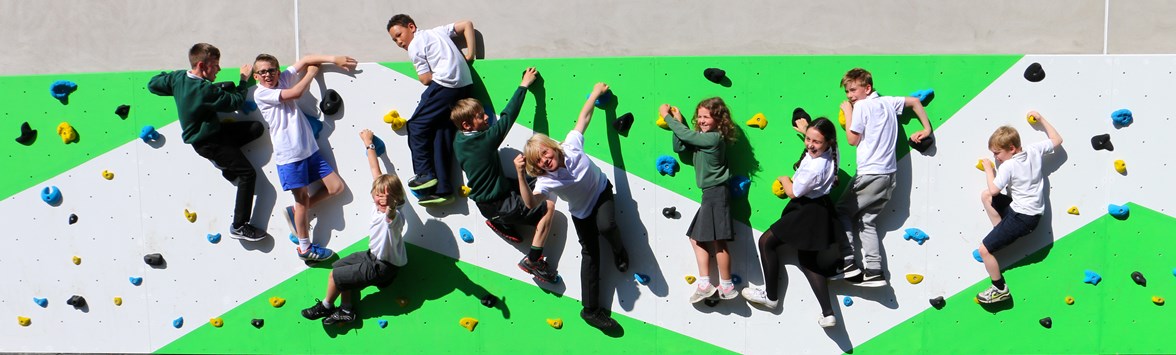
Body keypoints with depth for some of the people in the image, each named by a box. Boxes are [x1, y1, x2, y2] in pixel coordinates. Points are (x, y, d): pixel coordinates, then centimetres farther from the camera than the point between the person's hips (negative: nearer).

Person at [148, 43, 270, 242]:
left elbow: (153, 84, 11)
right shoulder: (205, 91, -29)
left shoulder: (178, 78, -5)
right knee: (248, 173, -7)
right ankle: (239, 227, -2)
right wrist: (244, 80, 0)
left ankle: (224, 161, 11)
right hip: (207, 142, -9)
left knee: (257, 127, 3)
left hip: (213, 131, 9)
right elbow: (236, 101, -16)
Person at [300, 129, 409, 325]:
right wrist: (369, 145, 9)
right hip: (373, 255, 9)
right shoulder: (378, 203, -8)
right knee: (340, 266, 23)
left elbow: (391, 214, -59)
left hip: (383, 267, -9)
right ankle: (346, 310, 31)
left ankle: (326, 306, 24)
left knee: (335, 276, -4)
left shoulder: (394, 216, -30)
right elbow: (376, 170, 1)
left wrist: (389, 207, -81)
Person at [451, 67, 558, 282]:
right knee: (548, 206, -5)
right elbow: (508, 116, -20)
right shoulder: (485, 140, -26)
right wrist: (524, 85, -12)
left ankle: (501, 222, 17)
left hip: (482, 198, 9)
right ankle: (533, 261, -4)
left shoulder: (458, 142, -4)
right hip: (497, 204, -9)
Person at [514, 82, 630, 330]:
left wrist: (596, 93, -8)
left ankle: (619, 250, 8)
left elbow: (584, 117, -15)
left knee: (606, 226, -30)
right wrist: (520, 174, -57)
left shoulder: (571, 146, -27)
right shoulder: (545, 181, -30)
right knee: (590, 254, 3)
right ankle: (591, 309, 12)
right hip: (581, 212, 0)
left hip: (601, 192, 0)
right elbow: (531, 203, -48)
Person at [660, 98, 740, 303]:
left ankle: (727, 287, 0)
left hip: (716, 193, -10)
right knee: (697, 237, 10)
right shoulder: (703, 138, 13)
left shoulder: (714, 138, -14)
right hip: (710, 194, 10)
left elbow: (687, 135, -14)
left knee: (717, 241, -8)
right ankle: (704, 285, 10)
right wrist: (677, 123, 2)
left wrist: (667, 116, -2)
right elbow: (679, 147, 10)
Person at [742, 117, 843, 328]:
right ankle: (828, 314, 10)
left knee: (766, 242, 6)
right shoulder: (830, 152, -6)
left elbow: (793, 192, -17)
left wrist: (784, 180, 1)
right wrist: (806, 130, 29)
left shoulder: (814, 168, -31)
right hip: (820, 211, 10)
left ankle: (771, 296, 17)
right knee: (807, 261, 17)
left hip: (807, 214, -10)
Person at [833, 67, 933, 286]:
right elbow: (915, 101, 27)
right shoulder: (888, 102, 15)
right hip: (889, 175, 8)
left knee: (842, 212, 2)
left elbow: (852, 139, -4)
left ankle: (847, 265, -5)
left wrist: (848, 112, 5)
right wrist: (927, 129, 28)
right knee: (866, 220, 12)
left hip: (870, 174, -8)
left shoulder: (862, 106, -8)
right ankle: (874, 272, 2)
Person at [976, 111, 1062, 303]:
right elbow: (1057, 140, 14)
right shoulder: (1034, 150, 0)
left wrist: (988, 168, -8)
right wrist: (1040, 118, 18)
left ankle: (1000, 289, 4)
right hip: (1031, 209, 9)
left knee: (984, 249, -7)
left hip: (1023, 218, -9)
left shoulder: (1008, 166, -20)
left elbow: (993, 189, -23)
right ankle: (1003, 235, 18)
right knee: (984, 195, 19)